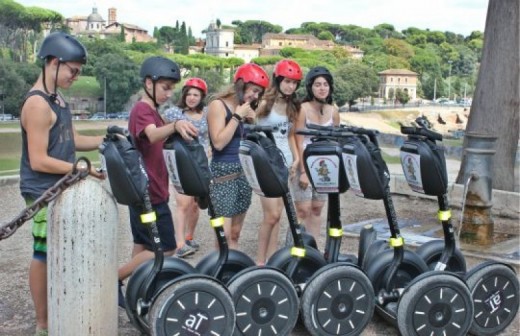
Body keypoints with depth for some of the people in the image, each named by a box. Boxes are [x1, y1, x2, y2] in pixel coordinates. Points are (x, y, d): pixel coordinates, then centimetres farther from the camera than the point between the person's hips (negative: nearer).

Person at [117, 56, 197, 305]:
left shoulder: (150, 110, 16)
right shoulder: (142, 110, -15)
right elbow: (152, 135, -38)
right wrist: (175, 125, -56)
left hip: (147, 192, 10)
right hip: (150, 193, -10)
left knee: (144, 246, 14)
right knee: (166, 249, -7)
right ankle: (114, 278, -1)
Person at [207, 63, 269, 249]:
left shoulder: (246, 109, 13)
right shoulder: (218, 105, -7)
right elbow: (218, 143, -18)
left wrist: (253, 121, -1)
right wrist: (237, 116, -14)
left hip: (243, 172, 7)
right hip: (223, 172, -7)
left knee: (235, 234, 11)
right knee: (224, 236, -11)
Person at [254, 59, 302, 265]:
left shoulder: (292, 106, 14)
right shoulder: (265, 103, -6)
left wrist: (296, 158, 9)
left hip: (285, 162, 6)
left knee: (277, 213, 7)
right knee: (272, 214, -11)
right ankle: (260, 260, 1)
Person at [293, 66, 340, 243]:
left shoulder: (333, 111, 5)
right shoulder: (303, 109, -9)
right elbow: (299, 143, -11)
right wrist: (303, 171, -16)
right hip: (304, 164, -4)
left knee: (317, 209, 9)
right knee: (303, 210, -5)